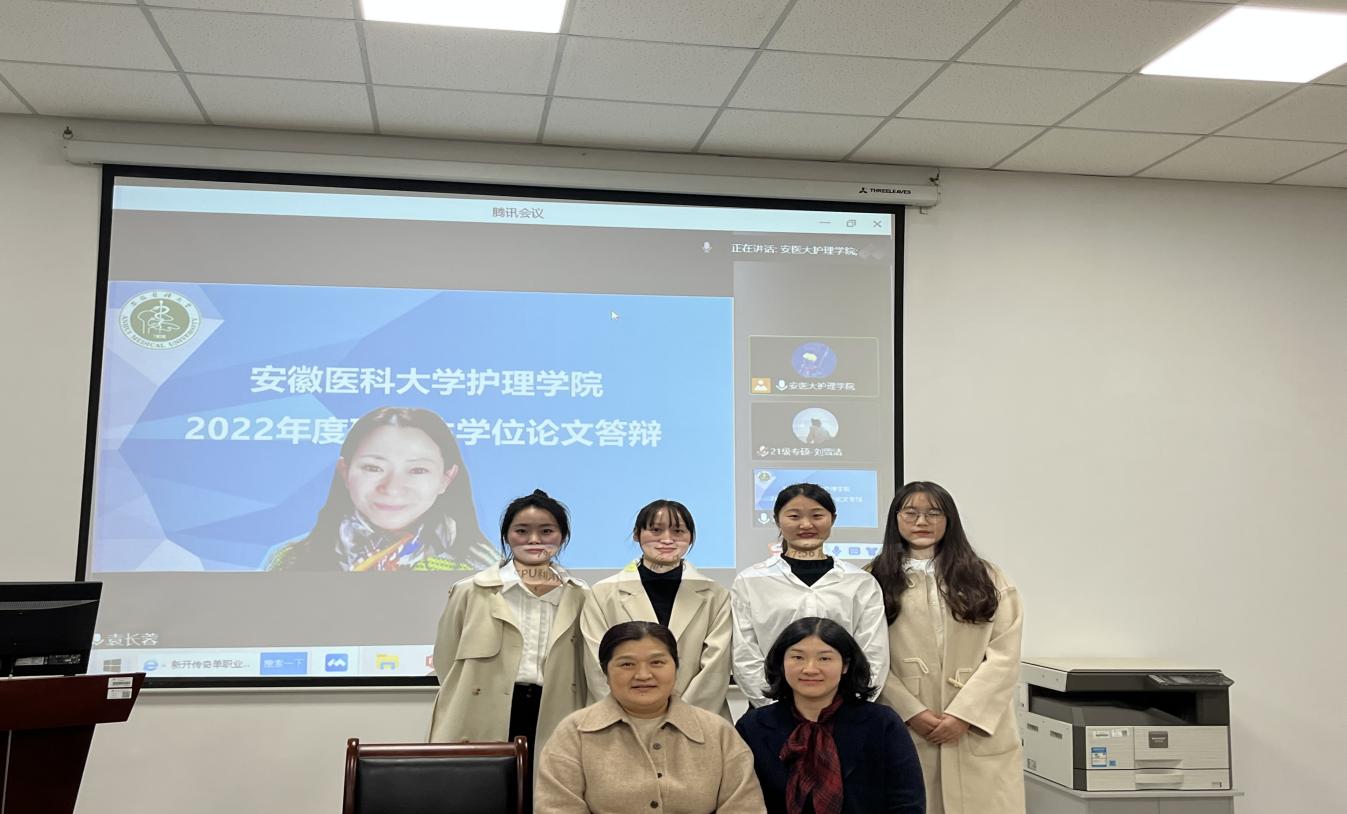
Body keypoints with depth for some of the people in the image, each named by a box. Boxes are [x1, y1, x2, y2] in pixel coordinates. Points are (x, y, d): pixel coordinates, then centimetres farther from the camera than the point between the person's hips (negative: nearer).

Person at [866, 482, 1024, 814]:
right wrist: (912, 712, -11)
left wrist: (964, 714, -9)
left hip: (979, 732, 1)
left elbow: (1004, 656, 1)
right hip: (906, 731, -1)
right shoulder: (875, 581, 6)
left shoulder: (986, 578, 9)